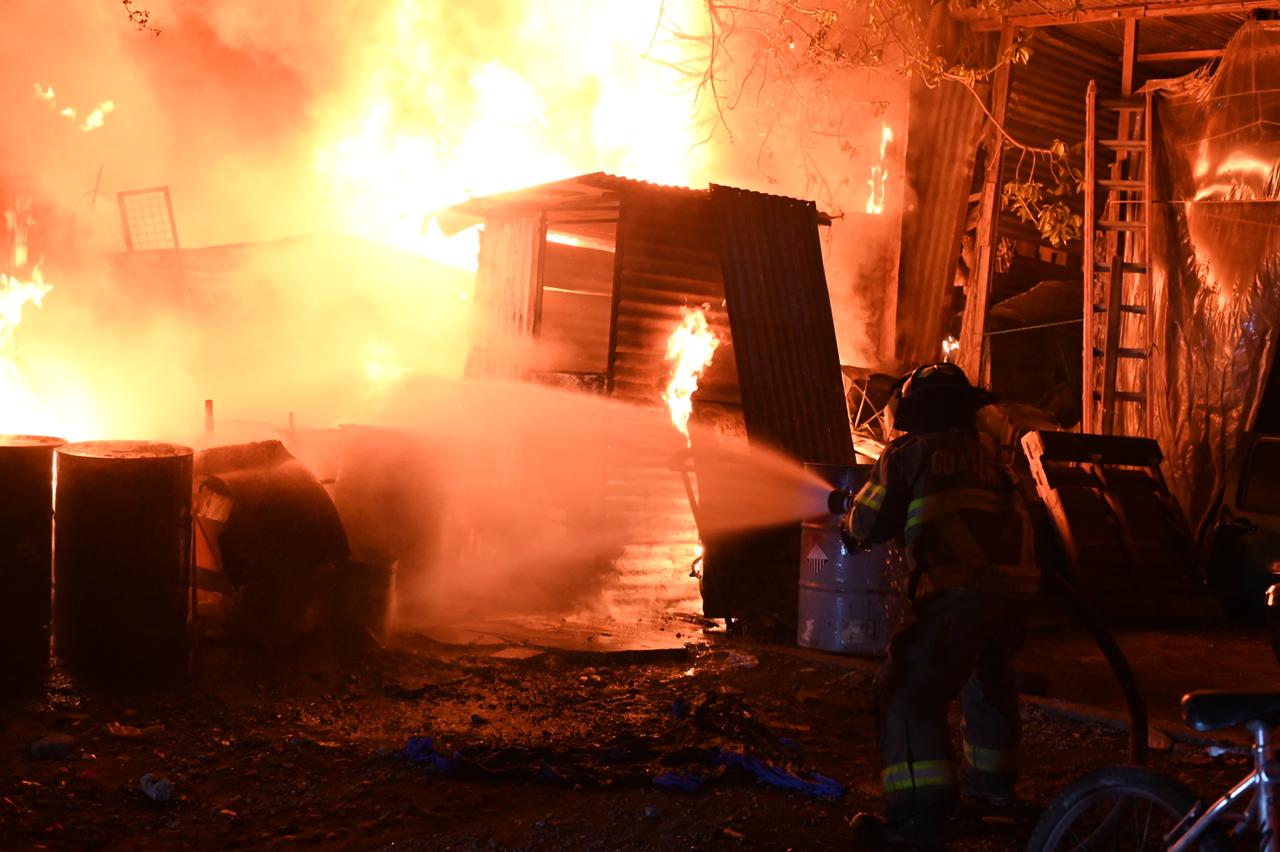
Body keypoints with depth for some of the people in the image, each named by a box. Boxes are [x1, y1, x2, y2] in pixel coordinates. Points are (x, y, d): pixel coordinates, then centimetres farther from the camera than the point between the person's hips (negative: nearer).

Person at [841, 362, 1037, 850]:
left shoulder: (909, 453, 4)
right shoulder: (983, 456, 24)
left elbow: (871, 525, 6)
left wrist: (852, 521, 29)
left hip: (957, 593, -8)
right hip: (1009, 588, 8)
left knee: (910, 695, -8)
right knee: (987, 681, 30)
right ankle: (991, 777, 50)